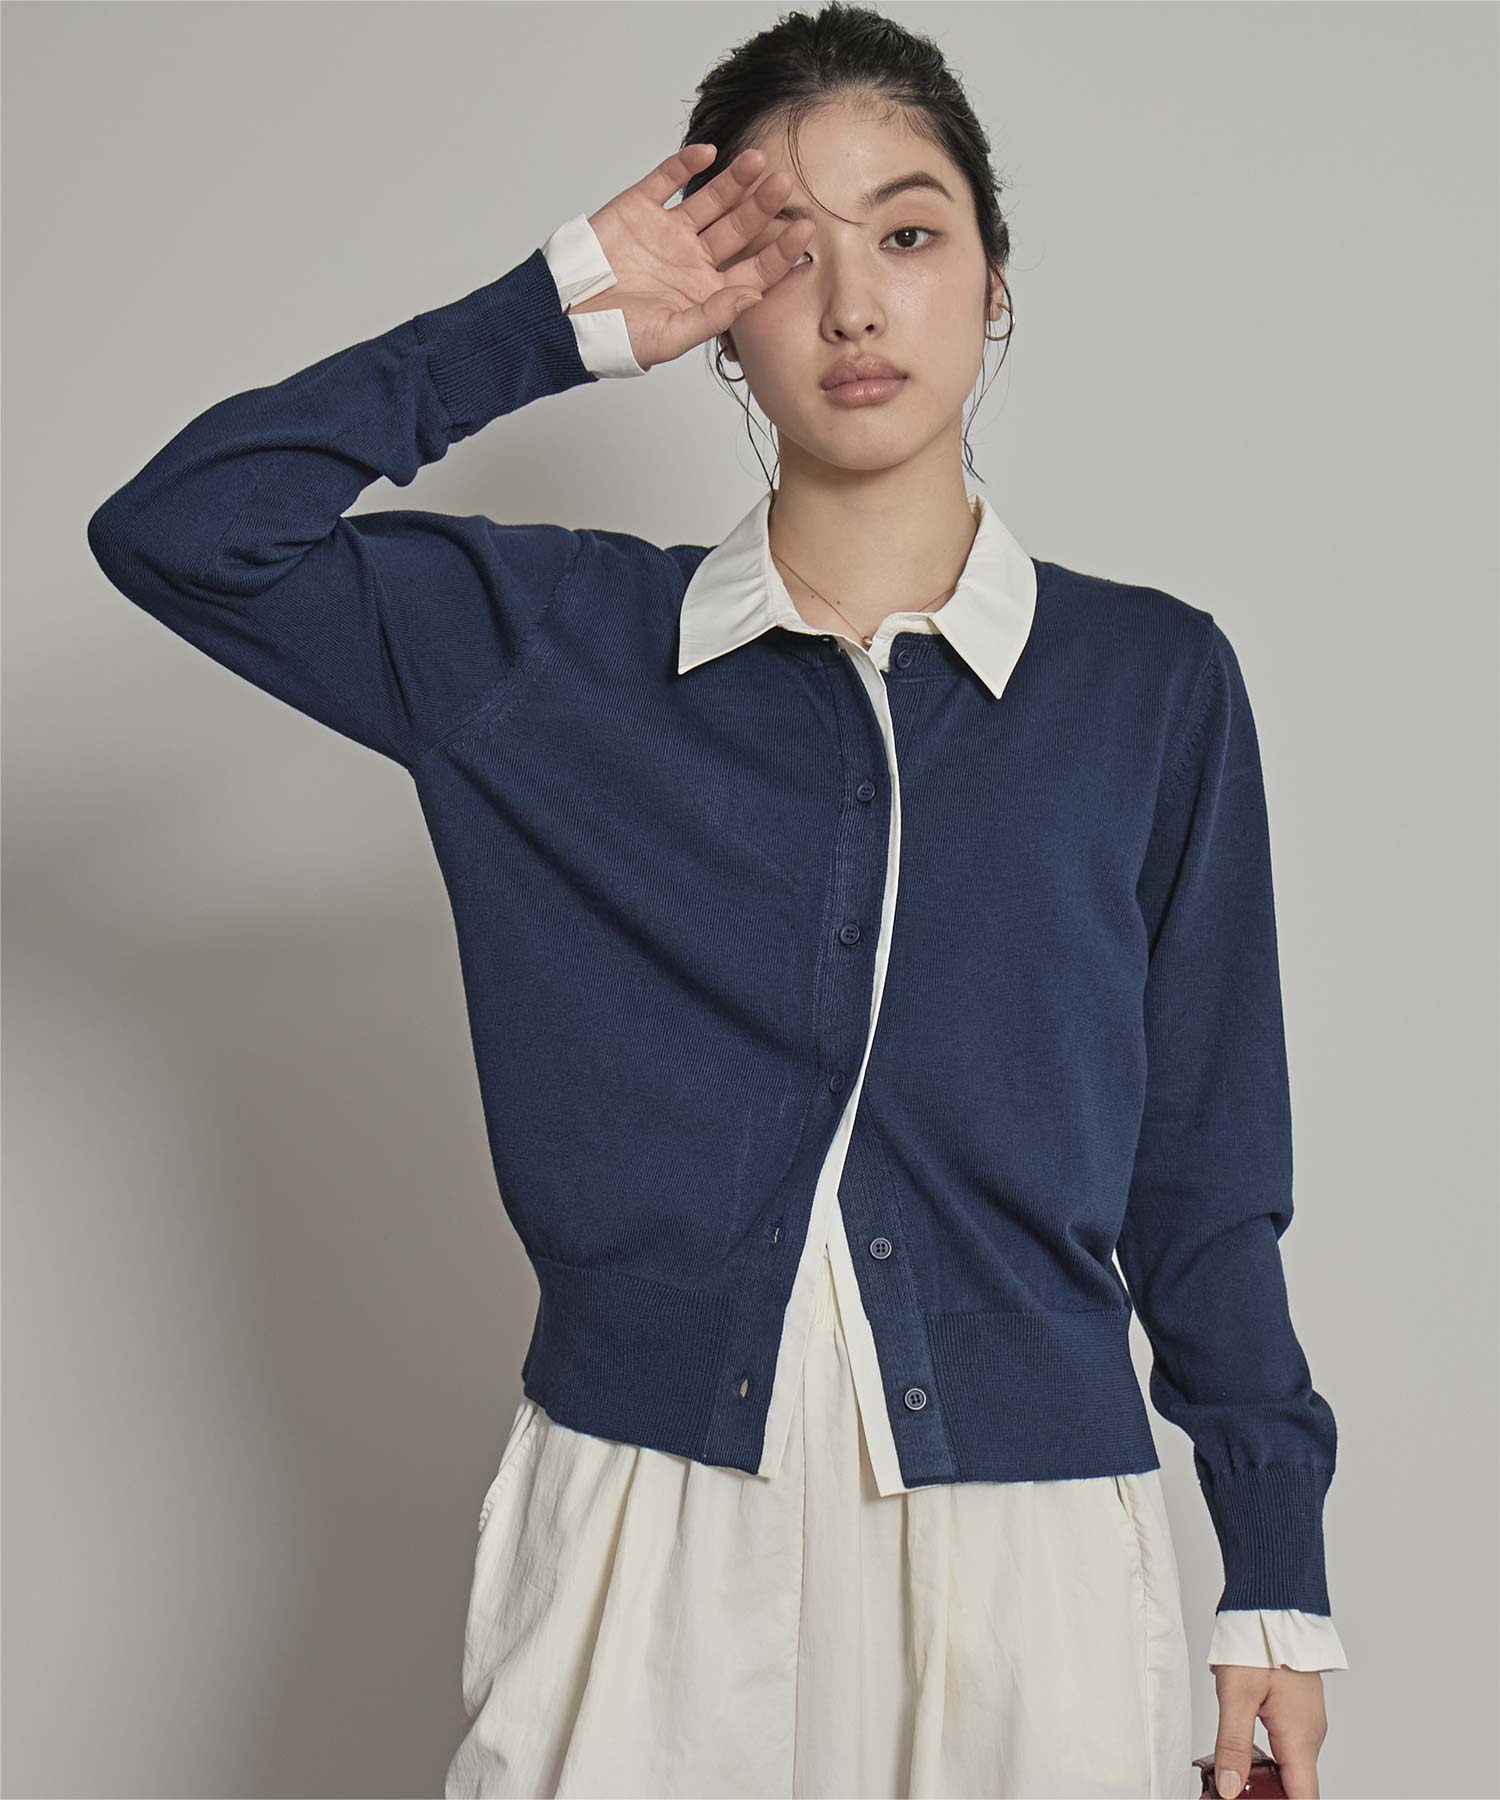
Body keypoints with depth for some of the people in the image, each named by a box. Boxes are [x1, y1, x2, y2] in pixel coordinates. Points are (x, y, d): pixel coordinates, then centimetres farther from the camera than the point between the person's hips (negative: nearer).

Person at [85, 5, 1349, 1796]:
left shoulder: (1152, 680, 1)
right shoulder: (553, 642, 2)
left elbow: (1203, 1175, 5)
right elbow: (179, 526, -4)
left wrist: (1274, 1577, 6)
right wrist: (552, 320, -5)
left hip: (1022, 1533, 0)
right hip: (644, 1530, 0)